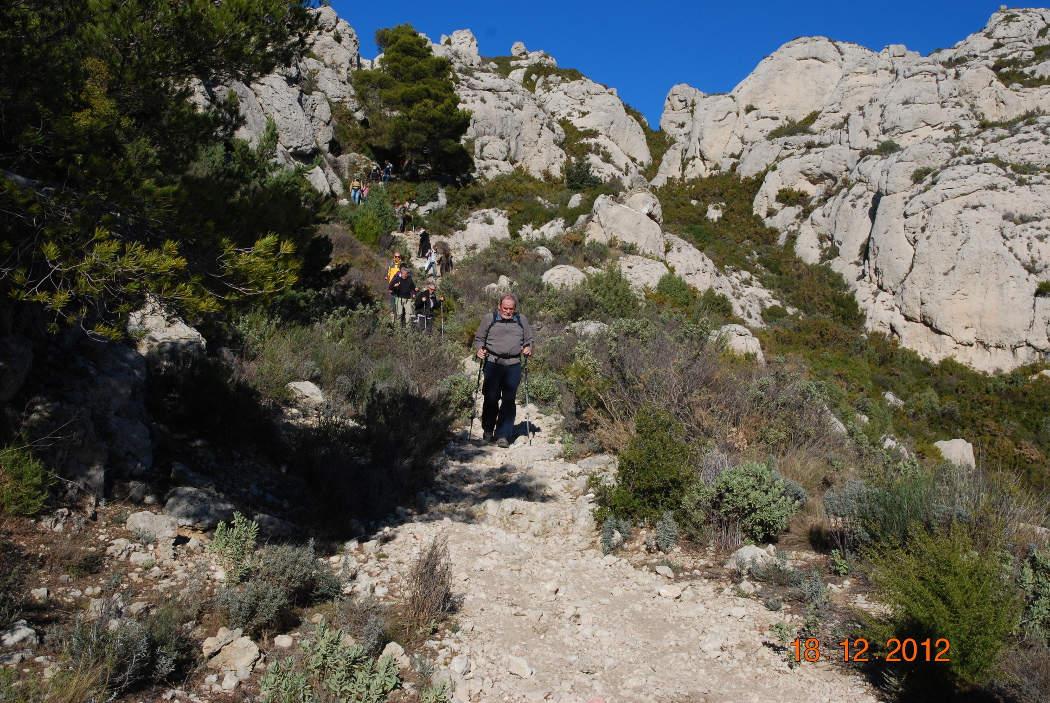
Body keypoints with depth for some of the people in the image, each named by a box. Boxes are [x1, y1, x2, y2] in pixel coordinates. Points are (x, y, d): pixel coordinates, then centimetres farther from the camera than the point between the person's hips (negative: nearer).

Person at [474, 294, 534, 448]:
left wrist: (528, 348, 3)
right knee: (491, 398, -1)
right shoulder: (489, 318, 8)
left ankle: (503, 435, 1)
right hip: (493, 364, -1)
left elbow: (528, 339, 23)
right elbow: (479, 338, 15)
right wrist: (480, 349, -3)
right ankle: (488, 429, 22)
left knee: (509, 400, -3)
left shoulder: (521, 320, 13)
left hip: (514, 365, 1)